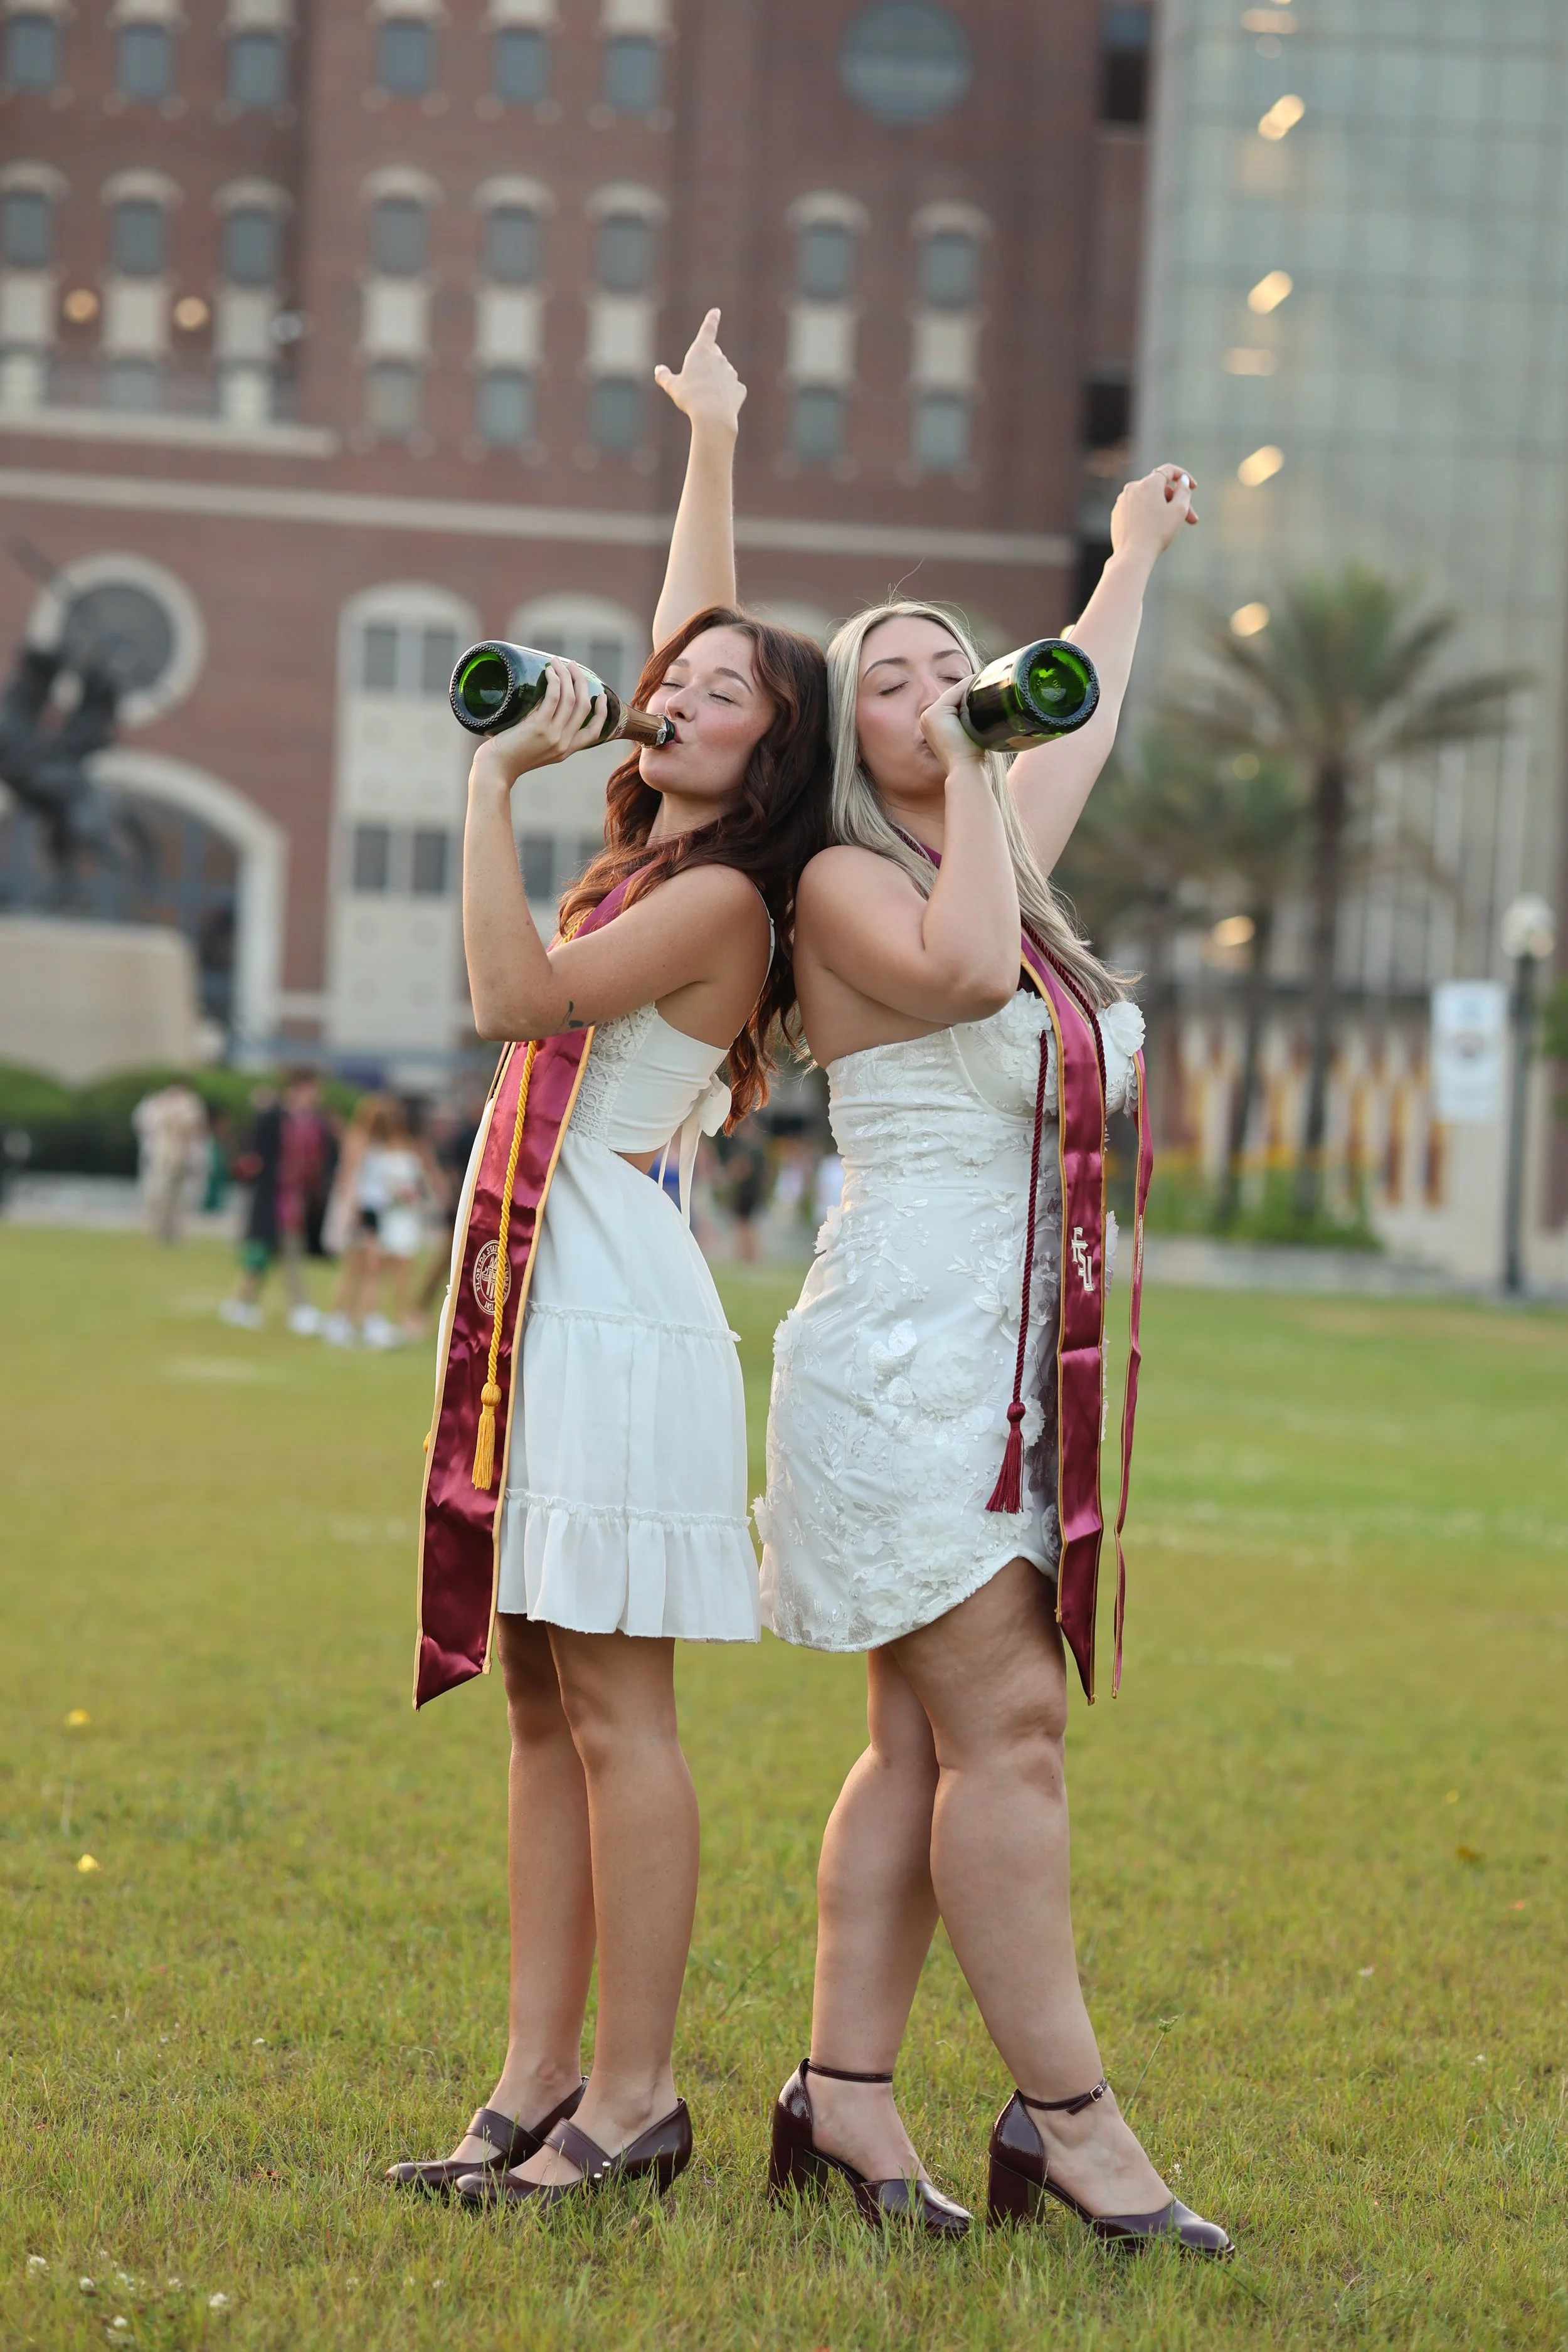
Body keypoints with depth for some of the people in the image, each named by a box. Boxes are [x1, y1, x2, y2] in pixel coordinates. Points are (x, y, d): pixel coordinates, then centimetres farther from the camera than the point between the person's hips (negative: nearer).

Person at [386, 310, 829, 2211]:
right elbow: (685, 631, 28)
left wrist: (496, 781, -13)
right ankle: (536, 2087, 11)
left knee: (614, 1708, -6)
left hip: (620, 1311, -9)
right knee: (544, 1710, 8)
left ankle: (635, 2098, -1)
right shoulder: (645, 862, 15)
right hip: (538, 1304, 9)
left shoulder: (719, 897, -9)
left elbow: (510, 996, -17)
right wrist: (709, 443, 33)